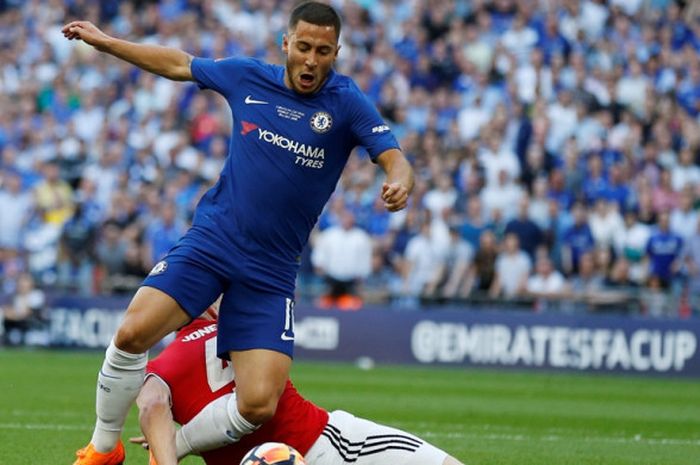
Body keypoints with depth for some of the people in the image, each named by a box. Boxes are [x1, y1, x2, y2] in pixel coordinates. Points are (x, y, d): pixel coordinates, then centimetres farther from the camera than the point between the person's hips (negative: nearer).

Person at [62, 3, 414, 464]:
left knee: (259, 405, -15)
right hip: (210, 241, 1)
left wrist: (399, 182, -40)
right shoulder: (248, 78, 4)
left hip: (271, 271, -1)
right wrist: (104, 41, 24)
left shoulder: (347, 102, -4)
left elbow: (394, 157, -16)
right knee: (132, 332, -21)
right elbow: (180, 64, 19)